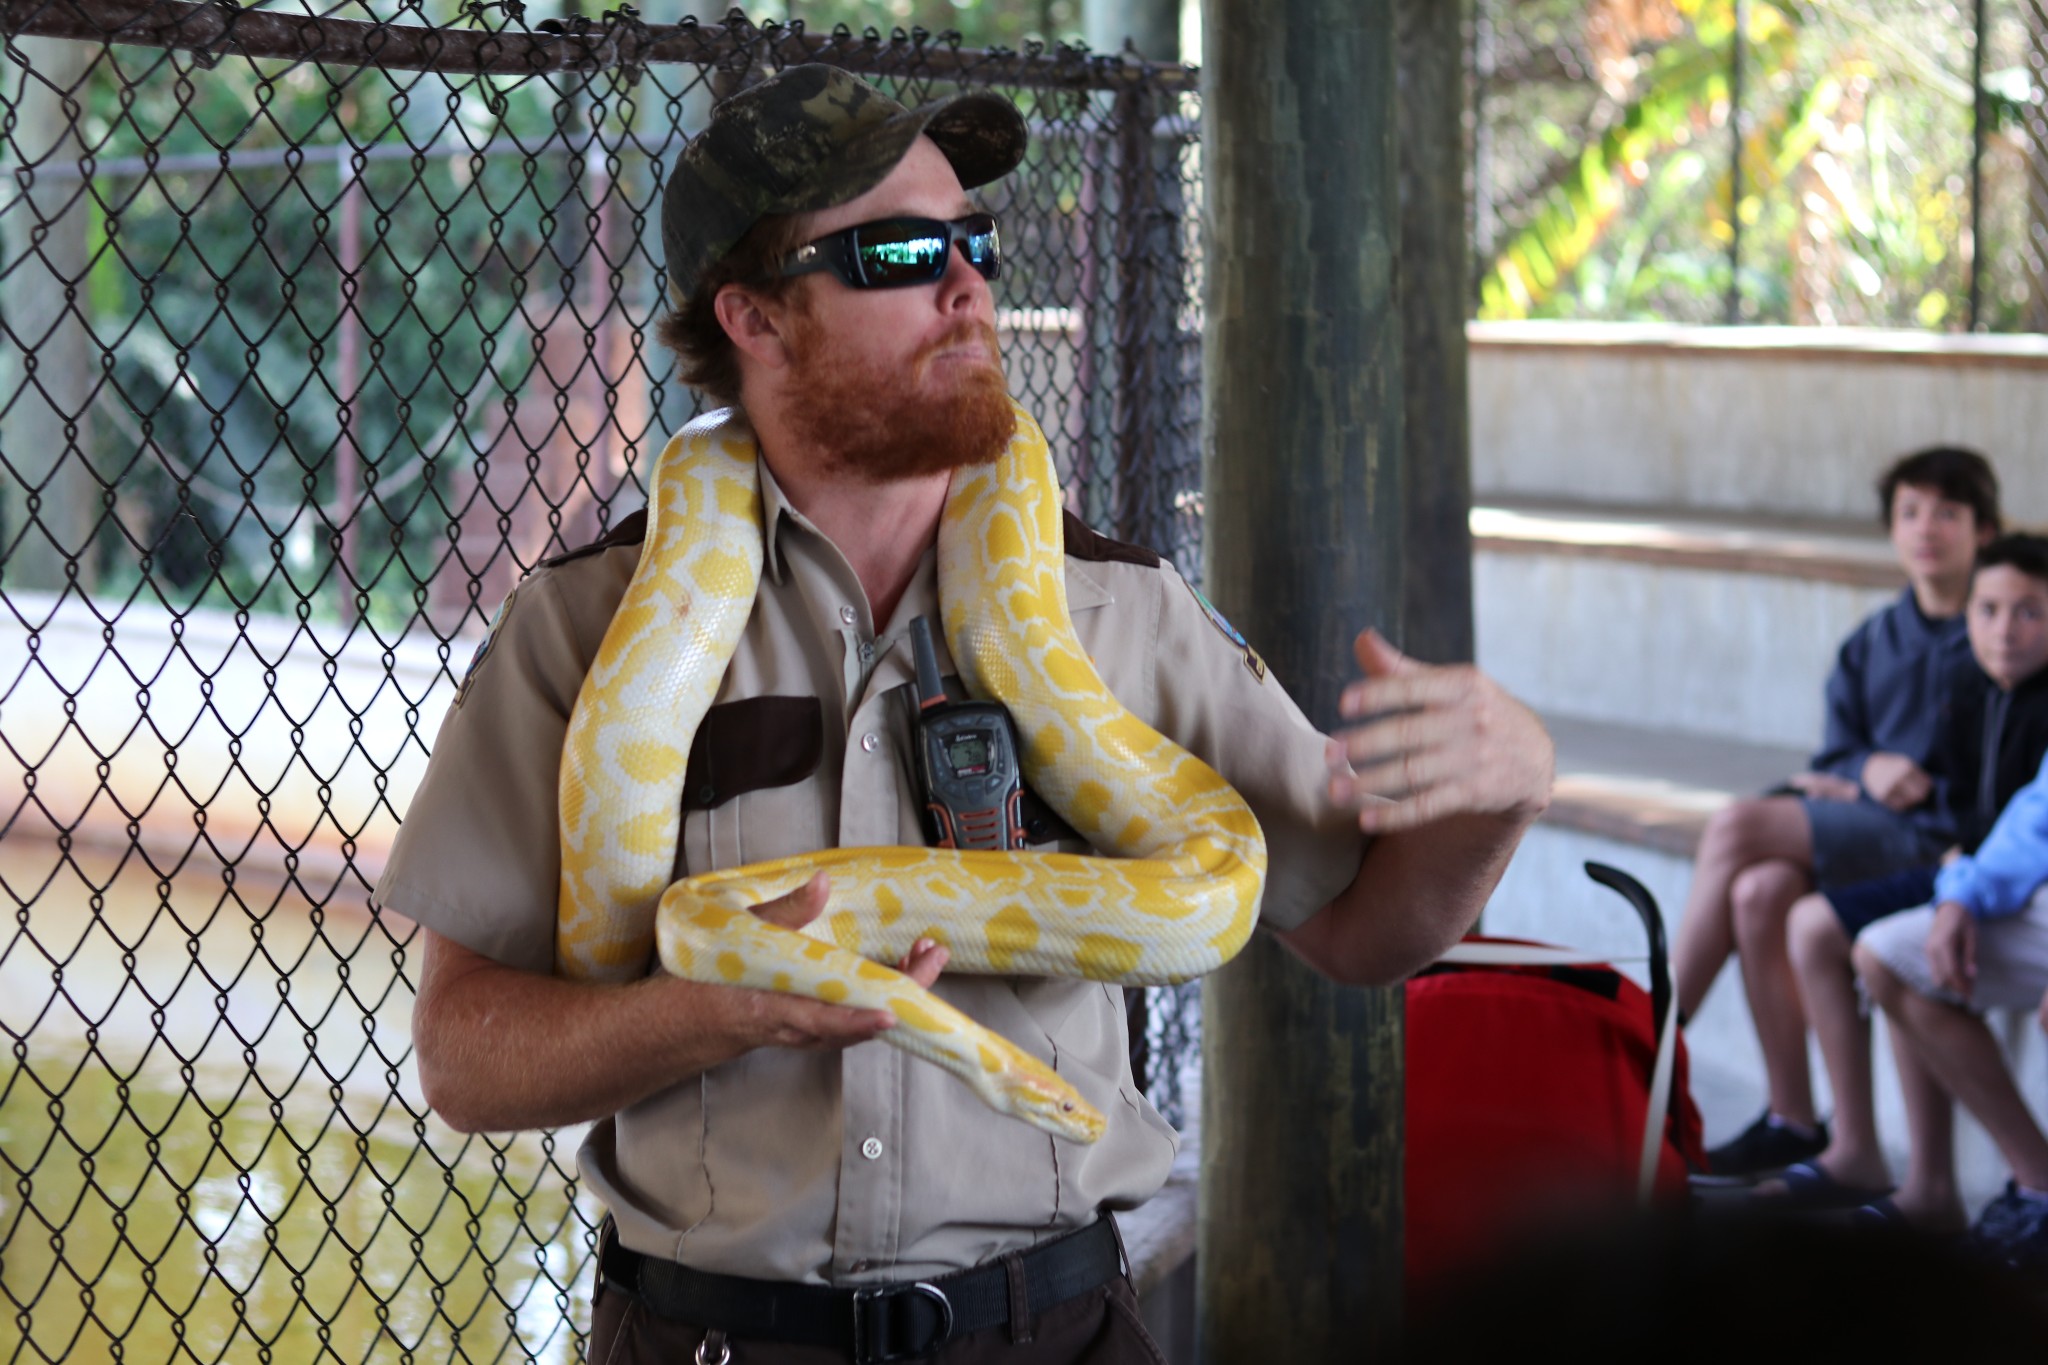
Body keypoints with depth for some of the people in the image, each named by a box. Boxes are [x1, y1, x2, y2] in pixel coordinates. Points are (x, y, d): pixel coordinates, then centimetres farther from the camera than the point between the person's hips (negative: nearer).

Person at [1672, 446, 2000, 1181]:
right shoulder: (1869, 643, 20)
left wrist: (1888, 787, -14)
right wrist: (1867, 769, -7)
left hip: (1937, 840, -6)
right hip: (1855, 827, 6)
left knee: (1737, 826, -23)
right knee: (1759, 892, -26)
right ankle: (1792, 1121, -20)